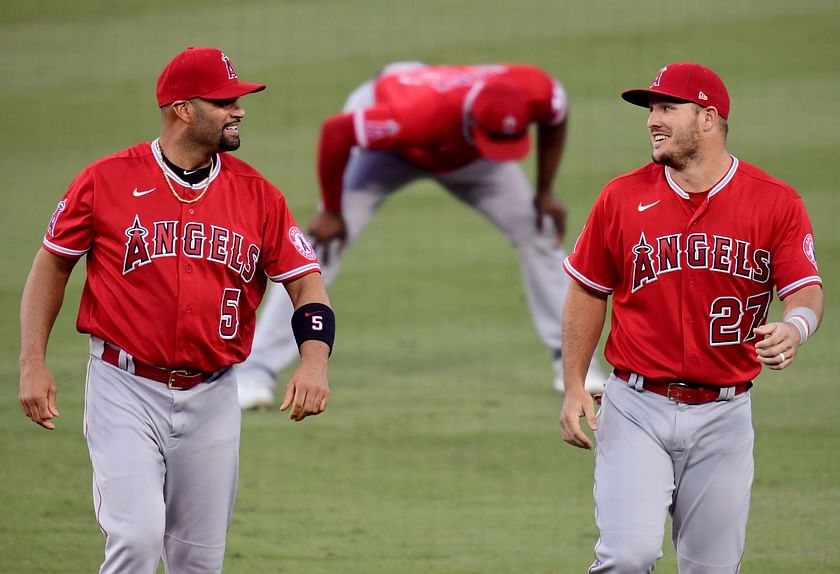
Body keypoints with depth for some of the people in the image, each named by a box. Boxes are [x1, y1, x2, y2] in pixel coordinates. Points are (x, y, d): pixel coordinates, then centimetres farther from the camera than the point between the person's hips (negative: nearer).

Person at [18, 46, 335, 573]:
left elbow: (306, 281, 4)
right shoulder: (106, 180, -5)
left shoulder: (257, 194, 3)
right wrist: (33, 364, -2)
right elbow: (53, 264, 5)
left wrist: (314, 359, -15)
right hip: (125, 391, -3)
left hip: (212, 398, 3)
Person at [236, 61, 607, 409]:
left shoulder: (537, 93, -35)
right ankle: (256, 373, -12)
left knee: (539, 232, -3)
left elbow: (555, 121, -7)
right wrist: (331, 212, -24)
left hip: (464, 153, 4)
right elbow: (335, 131, -35)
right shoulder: (420, 113, -48)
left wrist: (545, 193, -4)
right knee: (323, 245, -15)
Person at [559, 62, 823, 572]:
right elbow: (588, 292, 9)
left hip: (723, 415, 1)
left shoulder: (776, 202, -2)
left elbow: (807, 288, -6)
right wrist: (574, 388, 3)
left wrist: (796, 326, -30)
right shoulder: (622, 198, 1)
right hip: (637, 409, -1)